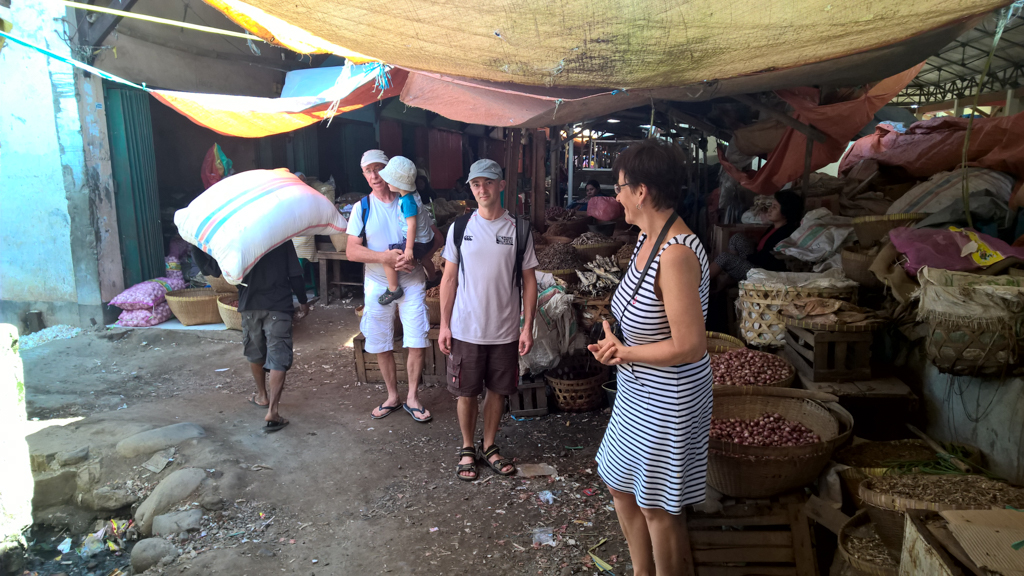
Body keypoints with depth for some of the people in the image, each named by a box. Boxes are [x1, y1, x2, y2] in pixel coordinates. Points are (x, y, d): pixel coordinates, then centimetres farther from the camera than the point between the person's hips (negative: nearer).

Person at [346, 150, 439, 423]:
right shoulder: (362, 208, 0)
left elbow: (435, 236, 0)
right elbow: (351, 251, -6)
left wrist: (415, 257, -19)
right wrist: (385, 257, -21)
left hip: (411, 283, -1)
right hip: (378, 285, 1)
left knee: (417, 343, -4)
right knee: (382, 346, 9)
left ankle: (412, 398, 14)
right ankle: (392, 396, 28)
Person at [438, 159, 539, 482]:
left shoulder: (519, 229, -3)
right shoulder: (459, 228, -1)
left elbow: (529, 281, 0)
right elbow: (449, 279, 3)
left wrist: (527, 327, -4)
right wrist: (444, 325, -1)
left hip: (505, 332, 0)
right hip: (465, 331, 0)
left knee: (498, 391, 12)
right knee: (466, 393, 10)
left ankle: (489, 446, 32)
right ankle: (467, 449, 30)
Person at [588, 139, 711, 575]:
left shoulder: (676, 254, -28)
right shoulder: (647, 238, 2)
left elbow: (689, 346, -30)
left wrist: (626, 352, -17)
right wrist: (616, 342, -3)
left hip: (667, 401, -10)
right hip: (638, 392, 10)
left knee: (659, 508, 9)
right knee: (620, 485, 24)